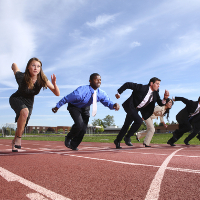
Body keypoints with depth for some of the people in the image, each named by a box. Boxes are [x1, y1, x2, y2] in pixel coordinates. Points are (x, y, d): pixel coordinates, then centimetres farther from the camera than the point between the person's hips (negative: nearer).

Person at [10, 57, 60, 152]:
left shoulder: (43, 80, -24)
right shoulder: (21, 77, -28)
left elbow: (57, 93, -25)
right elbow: (14, 64, -8)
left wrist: (54, 84, -43)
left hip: (29, 102, 3)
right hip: (16, 99, -3)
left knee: (22, 125, 7)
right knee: (24, 112, -35)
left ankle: (14, 142, 38)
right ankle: (18, 137, -18)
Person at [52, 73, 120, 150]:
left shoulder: (101, 94, -21)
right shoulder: (81, 91, -37)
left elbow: (108, 102, -15)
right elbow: (66, 98, -26)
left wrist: (114, 105, -40)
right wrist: (57, 107, -15)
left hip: (85, 108, 5)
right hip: (74, 107, -5)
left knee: (83, 129, 3)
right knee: (79, 124, -25)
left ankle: (73, 145, 28)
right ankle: (68, 138, 5)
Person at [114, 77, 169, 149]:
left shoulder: (155, 93, -4)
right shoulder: (142, 88, -25)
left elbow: (161, 104, -1)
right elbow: (127, 84, -21)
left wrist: (165, 98, -21)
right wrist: (119, 92, -17)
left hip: (136, 110, 7)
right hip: (130, 107, -7)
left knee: (126, 125, 16)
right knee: (139, 121, -25)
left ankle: (117, 141, 33)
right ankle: (127, 137, -6)